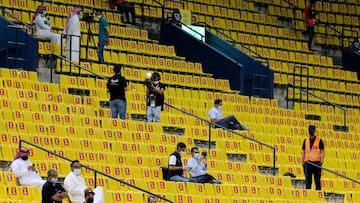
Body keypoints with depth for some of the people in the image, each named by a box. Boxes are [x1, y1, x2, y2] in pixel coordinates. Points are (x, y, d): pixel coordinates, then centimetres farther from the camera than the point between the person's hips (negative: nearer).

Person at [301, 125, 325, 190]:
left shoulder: (319, 140, 4)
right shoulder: (306, 140, 13)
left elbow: (322, 152, 0)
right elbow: (303, 152, 15)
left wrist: (321, 161, -12)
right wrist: (303, 162, 6)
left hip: (316, 162, -3)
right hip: (307, 162, 3)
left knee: (317, 180, -1)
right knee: (308, 180, -1)